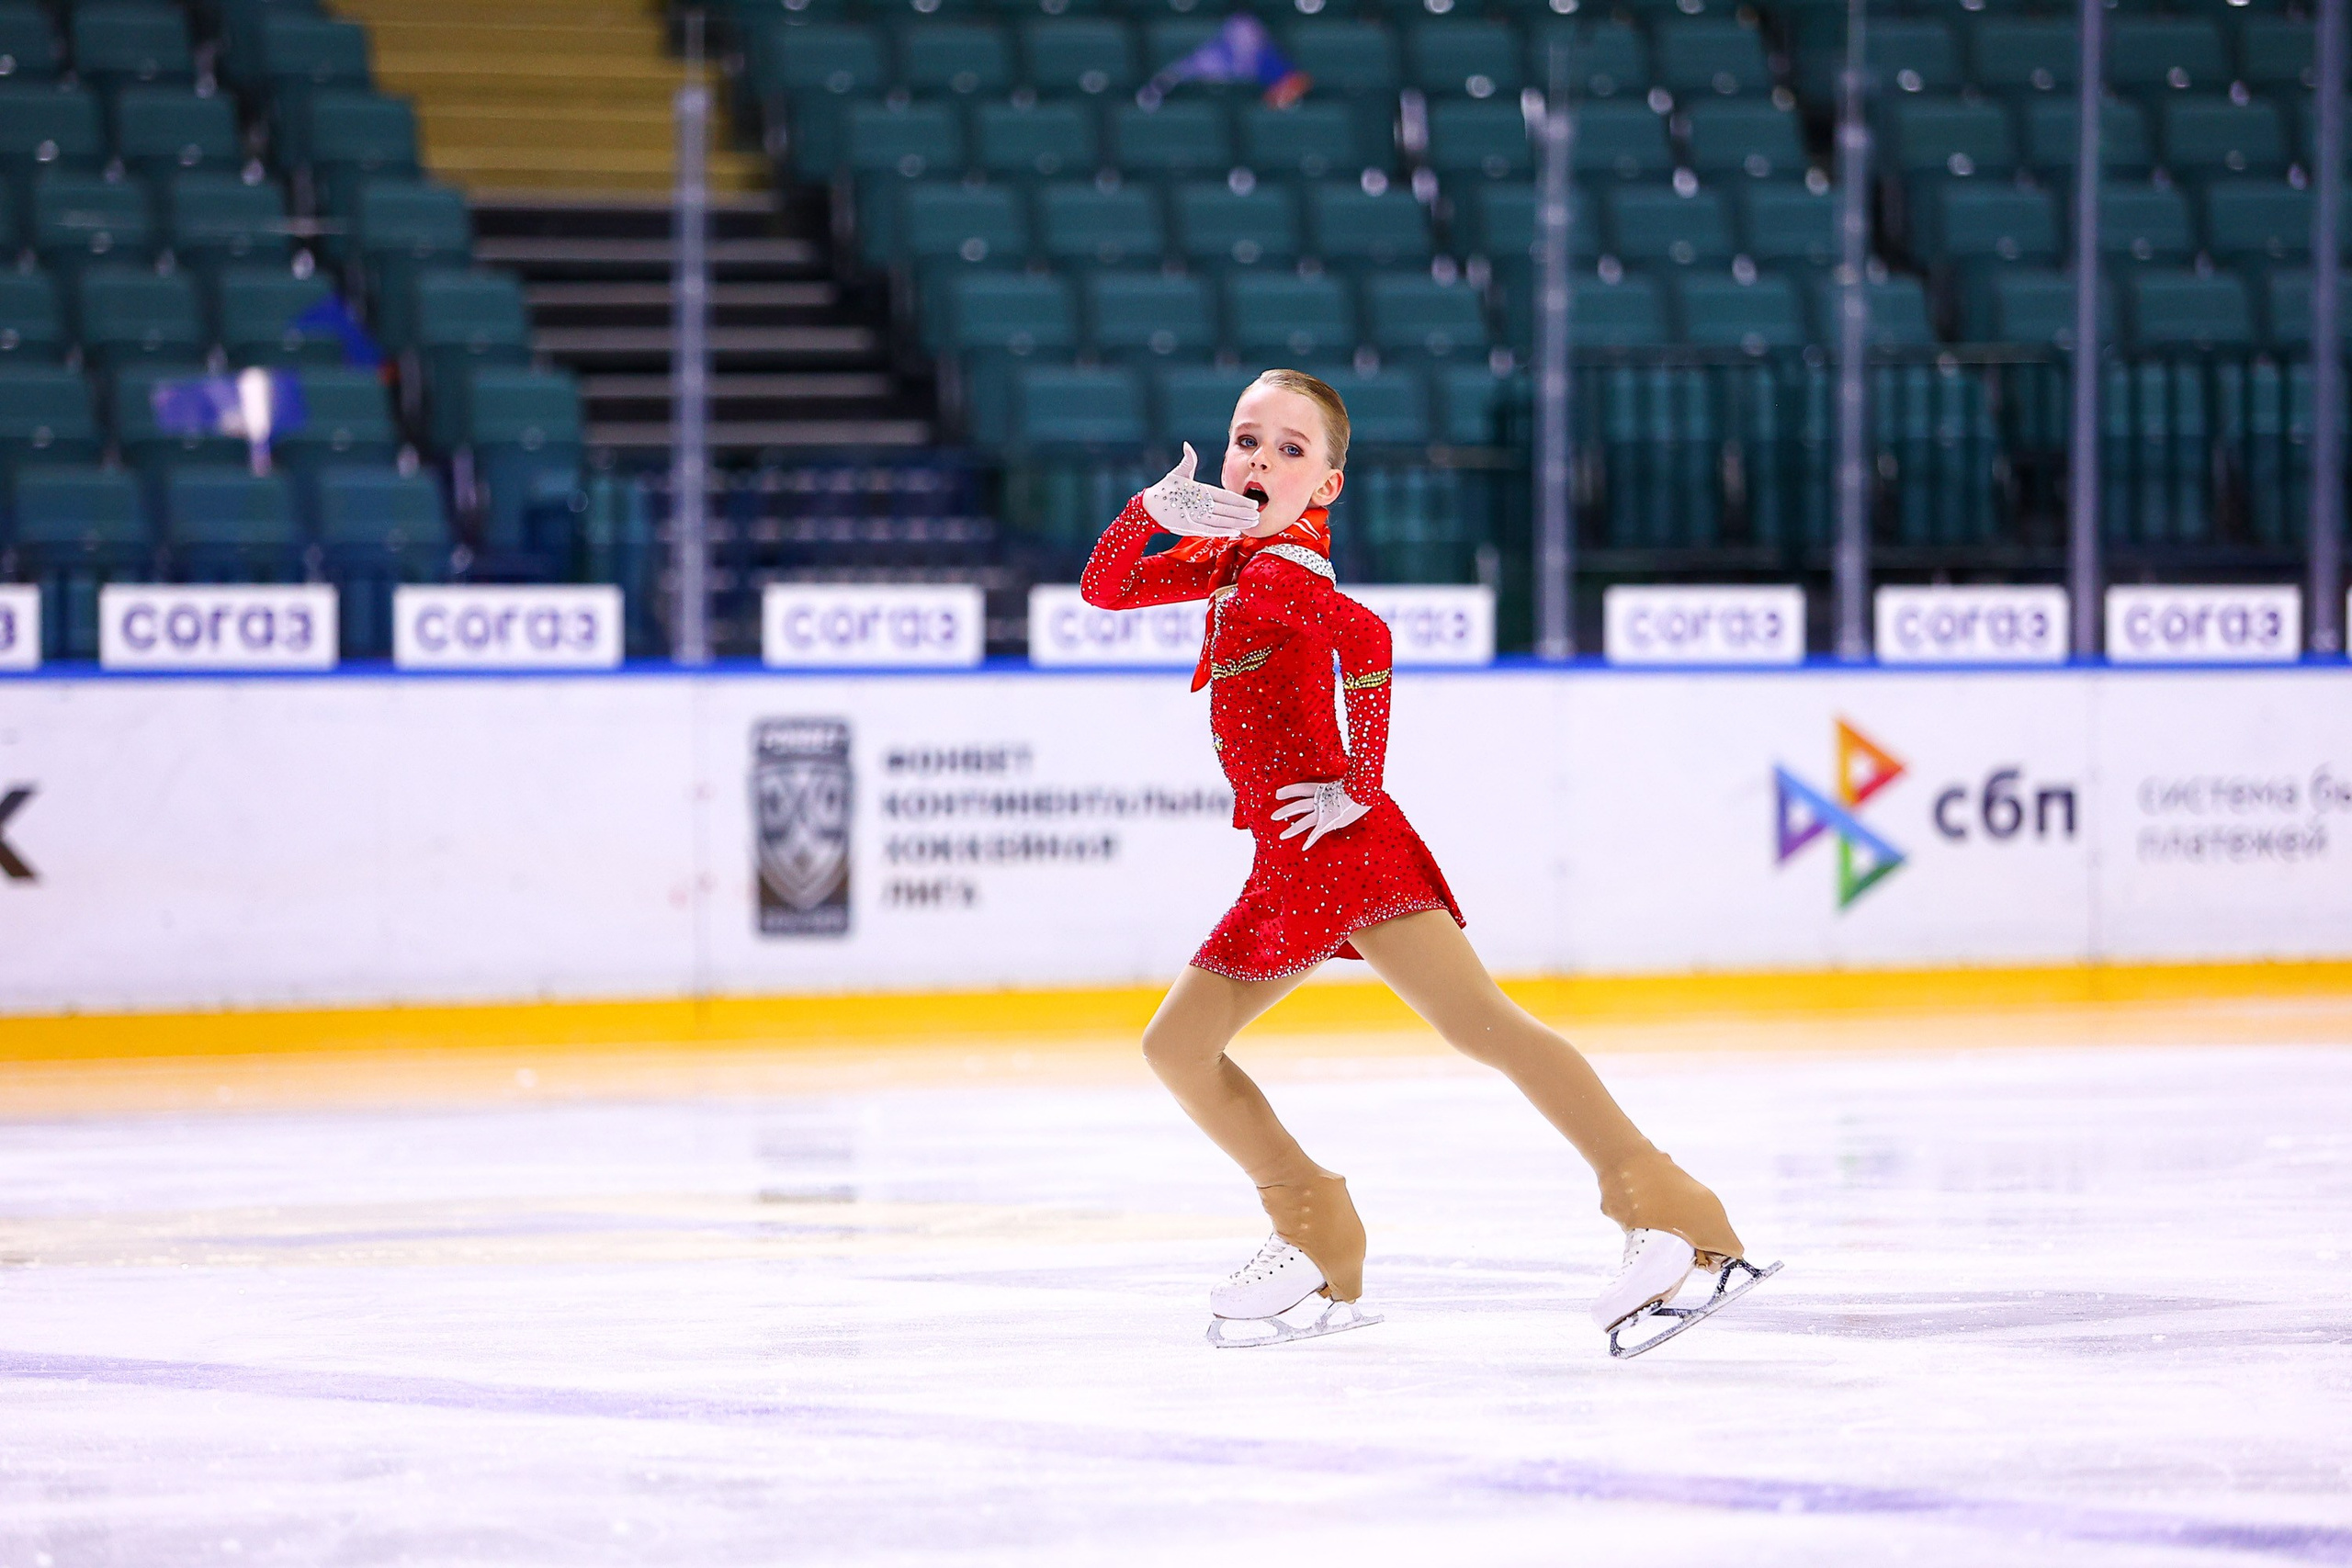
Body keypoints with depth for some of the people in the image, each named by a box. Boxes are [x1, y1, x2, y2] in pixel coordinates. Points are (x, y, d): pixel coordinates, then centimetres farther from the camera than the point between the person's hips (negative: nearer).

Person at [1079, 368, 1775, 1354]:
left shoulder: (1276, 571, -10)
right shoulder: (1225, 558, 17)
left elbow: (1364, 638, -28)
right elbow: (1105, 590, 21)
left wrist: (1355, 787, -22)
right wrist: (1152, 509, 2)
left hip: (1343, 846, -10)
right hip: (1289, 871, 10)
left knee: (1477, 1021, -22)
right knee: (1176, 1045, 10)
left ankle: (1664, 1216, -30)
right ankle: (1320, 1249, 14)